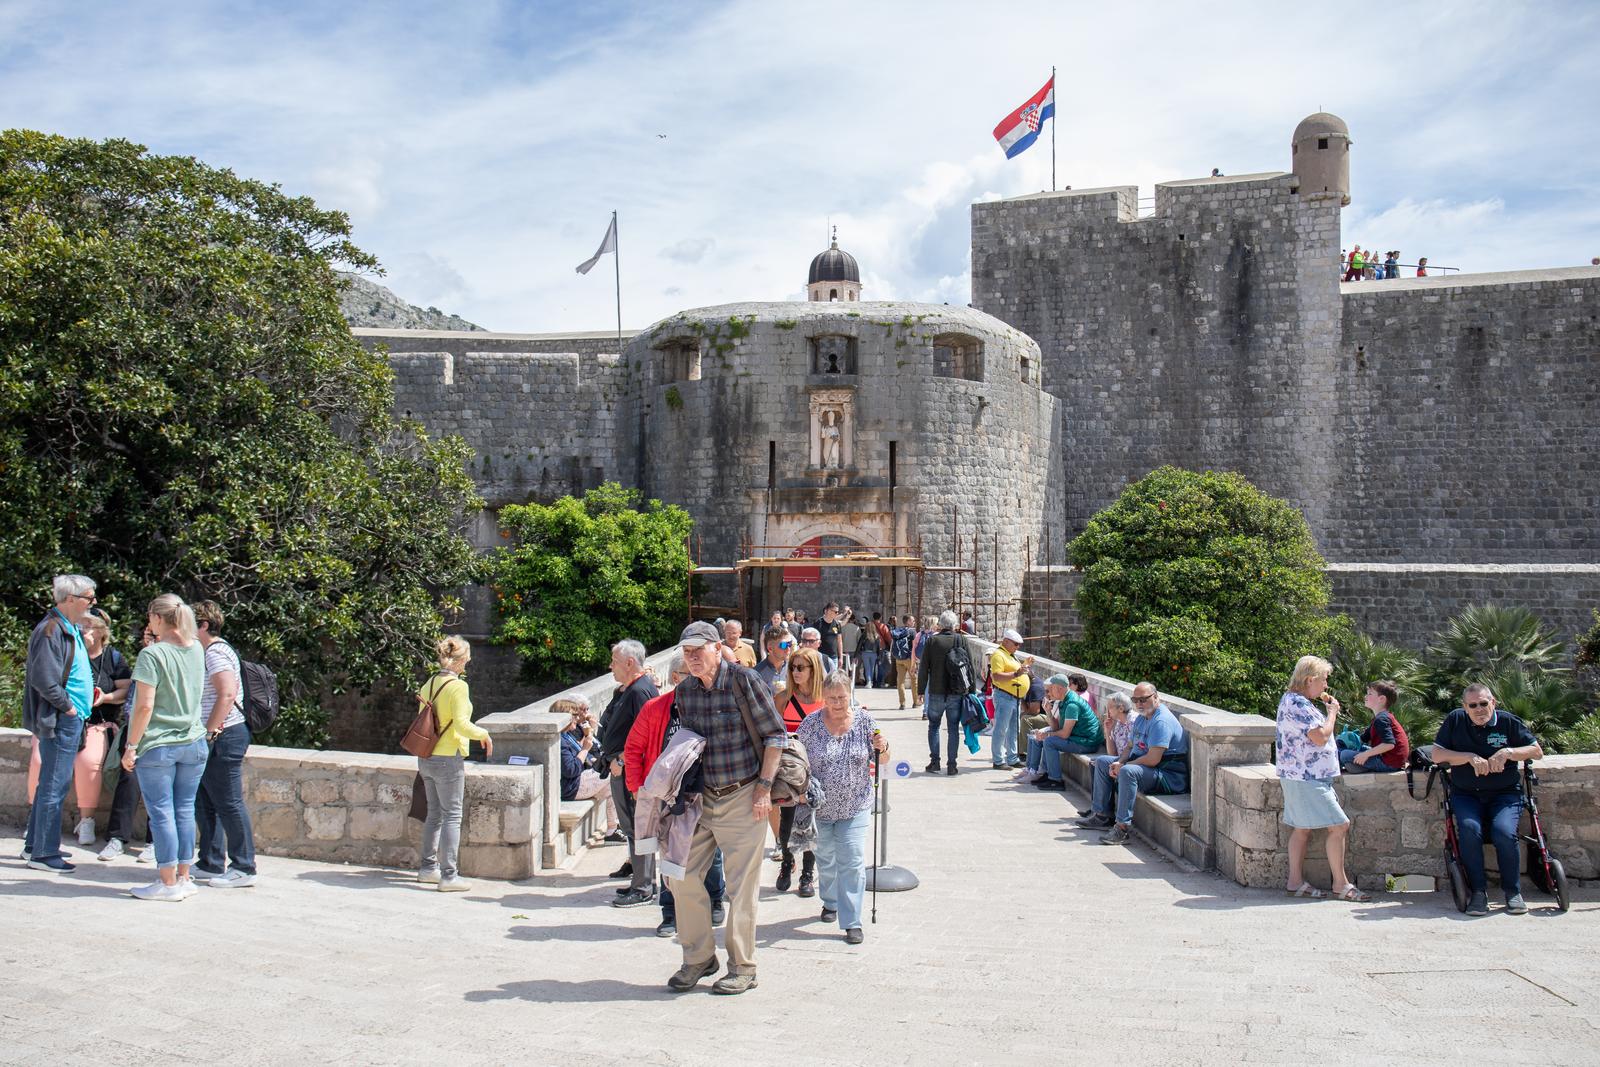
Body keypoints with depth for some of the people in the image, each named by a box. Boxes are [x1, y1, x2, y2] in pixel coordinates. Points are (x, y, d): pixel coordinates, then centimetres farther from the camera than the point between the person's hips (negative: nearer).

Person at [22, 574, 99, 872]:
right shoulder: (51, 631, -17)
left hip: (72, 719, 10)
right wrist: (68, 707, -15)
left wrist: (89, 692, 12)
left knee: (50, 784, 18)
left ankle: (34, 844, 28)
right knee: (54, 787, -3)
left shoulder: (73, 629, 13)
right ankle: (42, 853, 5)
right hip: (60, 721, -10)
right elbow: (44, 680, -23)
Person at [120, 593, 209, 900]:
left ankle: (168, 883, 6)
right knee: (185, 810, 11)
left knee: (162, 812, 2)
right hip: (194, 743, 6)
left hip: (158, 745, -6)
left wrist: (131, 746, -8)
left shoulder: (152, 654, -13)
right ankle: (183, 877, 17)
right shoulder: (197, 649, 6)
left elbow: (145, 706, -16)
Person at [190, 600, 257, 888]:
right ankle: (211, 865, 23)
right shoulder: (211, 651, 19)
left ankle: (244, 869, 1)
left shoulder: (215, 652, -14)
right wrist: (208, 734, 15)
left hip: (223, 738, -11)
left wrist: (210, 732, -21)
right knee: (205, 803, 15)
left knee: (229, 803, -5)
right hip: (215, 740, 11)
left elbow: (227, 695, -24)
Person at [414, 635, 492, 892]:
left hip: (426, 757, 8)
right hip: (448, 758, -8)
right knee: (452, 816, -2)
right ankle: (449, 875, -1)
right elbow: (461, 724, -20)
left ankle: (428, 867, 25)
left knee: (434, 814, 17)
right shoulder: (458, 686, -15)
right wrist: (483, 734, -5)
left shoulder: (429, 684, 8)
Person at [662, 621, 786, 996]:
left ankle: (742, 968, 14)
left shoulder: (743, 680, -11)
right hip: (701, 797, 6)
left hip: (743, 797, -5)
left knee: (741, 886, 0)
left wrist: (764, 787, -13)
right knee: (684, 876, 5)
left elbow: (776, 735, -9)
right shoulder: (684, 690, 5)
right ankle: (698, 958, 22)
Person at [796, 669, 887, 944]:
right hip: (820, 805, 1)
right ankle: (830, 902, 42)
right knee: (826, 858, 17)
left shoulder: (863, 721, -6)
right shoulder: (812, 723, -9)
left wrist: (882, 748, -19)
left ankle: (852, 922, 0)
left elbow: (882, 760, 3)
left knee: (852, 862, -7)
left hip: (855, 807, -1)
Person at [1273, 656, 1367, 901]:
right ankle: (1340, 884, 1)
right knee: (1340, 825, -6)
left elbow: (1319, 735, 27)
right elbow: (1321, 737, -22)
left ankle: (1296, 882, 14)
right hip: (1306, 779, -11)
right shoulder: (1297, 704, -18)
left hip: (1301, 777, 11)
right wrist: (1332, 711, -9)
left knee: (1302, 829, 11)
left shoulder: (1294, 701, 17)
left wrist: (1327, 709, 15)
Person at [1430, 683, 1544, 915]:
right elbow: (1437, 755, 0)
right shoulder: (1455, 720, 3)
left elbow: (1537, 751, 4)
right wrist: (1470, 757, -13)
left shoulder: (1509, 722, 2)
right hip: (1466, 795, 1)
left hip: (1504, 794, 0)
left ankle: (1513, 892, -7)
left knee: (1504, 833, -28)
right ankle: (1478, 892, -16)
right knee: (1469, 829, -29)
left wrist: (1508, 752, -13)